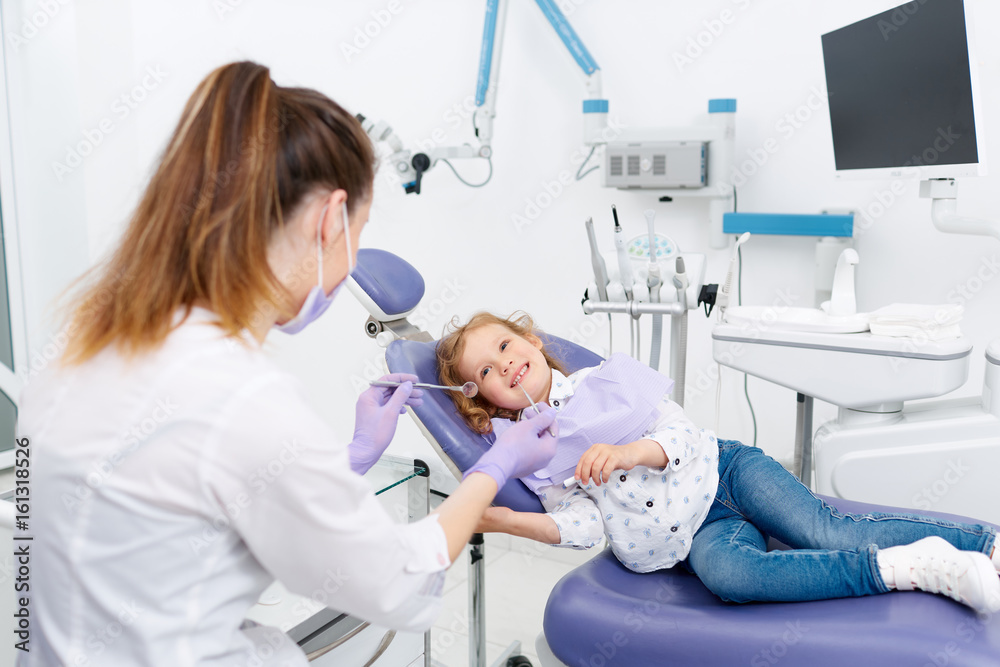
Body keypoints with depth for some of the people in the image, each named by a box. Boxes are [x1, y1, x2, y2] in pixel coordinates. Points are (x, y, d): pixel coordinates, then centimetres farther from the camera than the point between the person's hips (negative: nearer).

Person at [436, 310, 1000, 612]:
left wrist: (627, 452, -21)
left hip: (718, 470, 1)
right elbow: (582, 523, 0)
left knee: (828, 532, -22)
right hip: (695, 534, -1)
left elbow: (681, 434, 0)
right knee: (726, 571, -33)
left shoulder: (603, 378, 7)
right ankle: (912, 568, -32)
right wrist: (509, 521, -16)